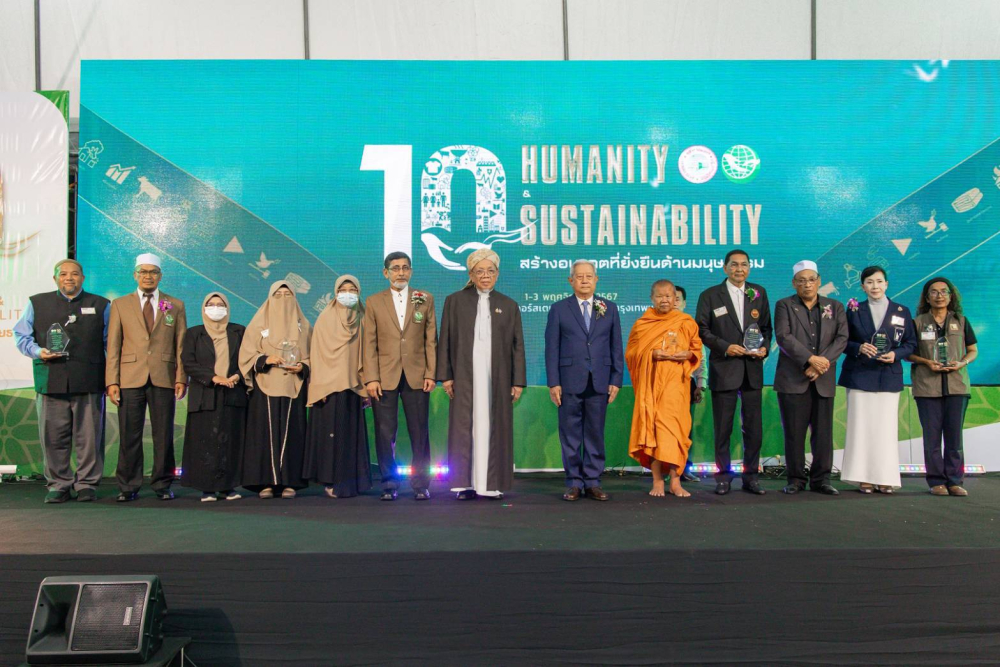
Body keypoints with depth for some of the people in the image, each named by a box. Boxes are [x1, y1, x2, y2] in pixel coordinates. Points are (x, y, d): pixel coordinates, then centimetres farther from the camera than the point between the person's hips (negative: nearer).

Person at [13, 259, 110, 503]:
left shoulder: (100, 305, 13)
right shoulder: (37, 304, 15)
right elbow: (21, 336, 14)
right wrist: (38, 351, -7)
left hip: (89, 383, -1)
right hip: (50, 381, 1)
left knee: (88, 437, 0)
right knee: (53, 437, 4)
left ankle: (87, 484, 10)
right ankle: (58, 485, 15)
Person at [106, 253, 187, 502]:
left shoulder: (175, 306, 12)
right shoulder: (120, 305, 12)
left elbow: (181, 345, 8)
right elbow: (113, 346, 7)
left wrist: (181, 378, -2)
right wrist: (112, 381, -2)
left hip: (163, 379, 0)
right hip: (130, 379, 0)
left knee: (164, 435, 3)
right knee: (129, 436, 2)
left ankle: (162, 485, 13)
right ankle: (128, 486, 12)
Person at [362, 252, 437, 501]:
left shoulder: (425, 300, 9)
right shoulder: (374, 302, 8)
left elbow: (431, 340, 6)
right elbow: (369, 343, 3)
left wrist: (431, 374, -2)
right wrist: (371, 378, -6)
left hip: (416, 376, 0)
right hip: (385, 377, 0)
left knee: (420, 432, 3)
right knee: (385, 434, 2)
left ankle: (420, 483, 12)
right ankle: (389, 484, 13)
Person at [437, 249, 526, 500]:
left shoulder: (509, 305, 11)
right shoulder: (455, 301, 9)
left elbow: (518, 345, 8)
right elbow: (445, 341, 5)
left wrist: (518, 381, 2)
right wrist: (445, 375, -2)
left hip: (497, 378, 1)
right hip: (465, 377, -1)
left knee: (495, 428, 1)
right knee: (465, 428, -2)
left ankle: (493, 484, 9)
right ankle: (466, 484, 5)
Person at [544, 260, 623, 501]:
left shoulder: (610, 308, 10)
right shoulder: (558, 309, 5)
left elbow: (616, 347, 9)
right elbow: (552, 348, 1)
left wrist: (616, 380, 2)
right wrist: (553, 382, -6)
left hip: (599, 382, 2)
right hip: (570, 382, -1)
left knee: (595, 434, 6)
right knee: (570, 435, 3)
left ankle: (593, 482, 15)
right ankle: (574, 483, 13)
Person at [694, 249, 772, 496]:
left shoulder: (759, 293, 11)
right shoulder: (710, 296, 1)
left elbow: (766, 326, 15)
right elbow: (702, 330, -1)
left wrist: (765, 346, -4)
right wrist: (725, 347, -13)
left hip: (752, 369, 3)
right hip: (723, 370, -3)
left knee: (754, 427, 6)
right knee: (723, 427, 4)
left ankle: (751, 477, 17)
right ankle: (723, 476, 14)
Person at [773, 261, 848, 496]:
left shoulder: (835, 307, 14)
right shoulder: (784, 305, 6)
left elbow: (841, 339, 2)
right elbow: (783, 337, -8)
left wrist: (822, 363, -12)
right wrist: (810, 359, -17)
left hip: (823, 380, 2)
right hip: (792, 379, -2)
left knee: (823, 432, 2)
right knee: (794, 432, 0)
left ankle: (821, 479, 11)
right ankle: (795, 479, 8)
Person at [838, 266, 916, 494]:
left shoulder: (902, 311, 8)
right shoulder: (854, 310, 6)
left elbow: (911, 343, 7)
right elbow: (844, 341, 4)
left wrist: (895, 354, -11)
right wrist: (859, 348, -15)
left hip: (889, 377, 1)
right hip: (859, 376, 0)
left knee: (886, 426, -1)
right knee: (861, 425, -2)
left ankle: (885, 478, 6)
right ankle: (864, 477, 3)